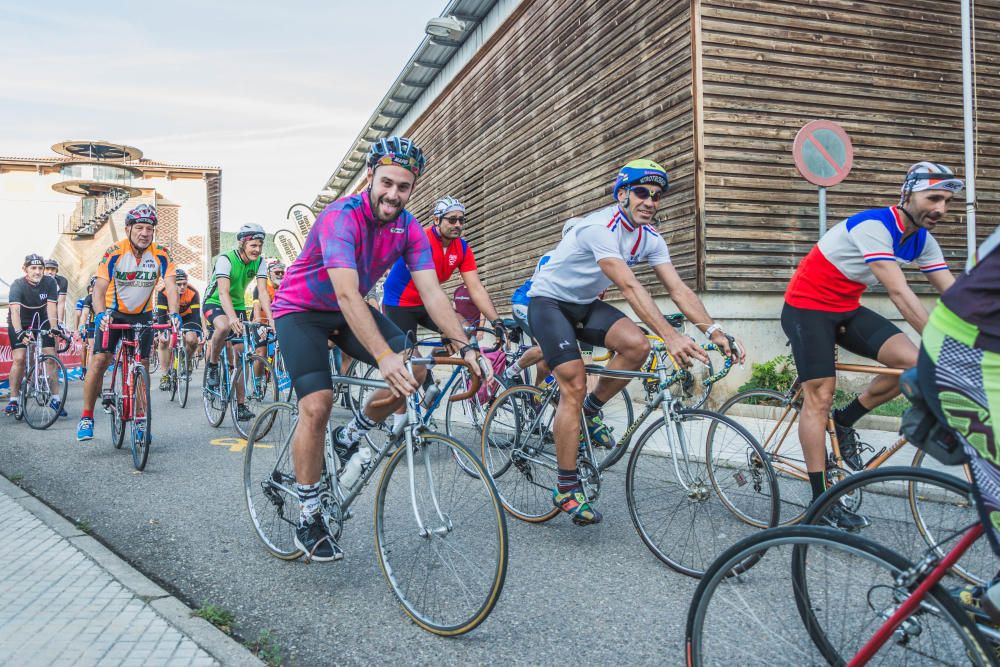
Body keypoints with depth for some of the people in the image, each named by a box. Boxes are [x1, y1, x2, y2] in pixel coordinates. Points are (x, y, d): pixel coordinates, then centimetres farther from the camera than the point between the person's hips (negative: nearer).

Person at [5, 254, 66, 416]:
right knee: (19, 359, -15)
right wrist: (19, 333, -51)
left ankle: (54, 398, 2)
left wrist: (54, 327, -37)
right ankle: (13, 400, -4)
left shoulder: (50, 282, -17)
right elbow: (14, 311, -36)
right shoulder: (18, 285, -24)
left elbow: (51, 307, -22)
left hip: (40, 321, 2)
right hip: (19, 324, -2)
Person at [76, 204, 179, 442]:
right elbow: (99, 288, -26)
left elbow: (171, 287, -23)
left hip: (142, 315, 2)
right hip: (113, 312, -1)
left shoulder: (160, 255, -15)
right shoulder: (114, 252, -19)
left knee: (142, 366, 0)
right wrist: (101, 314, -44)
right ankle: (86, 417, -2)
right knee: (99, 360, -14)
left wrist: (173, 314, -41)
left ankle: (140, 420, 13)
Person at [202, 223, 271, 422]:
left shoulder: (259, 262, -11)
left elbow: (263, 292, -18)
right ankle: (212, 365, -11)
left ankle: (241, 405, 3)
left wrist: (271, 319, -33)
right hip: (215, 303, -5)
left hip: (238, 305, 5)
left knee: (240, 354, -2)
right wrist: (233, 318, -52)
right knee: (224, 326, -39)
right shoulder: (225, 260, -25)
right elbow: (223, 292, -36)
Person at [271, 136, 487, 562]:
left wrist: (465, 345, -31)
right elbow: (346, 294, -42)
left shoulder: (408, 228, -11)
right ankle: (308, 520, -4)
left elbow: (431, 292, -17)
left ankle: (352, 436, 10)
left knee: (414, 371, -15)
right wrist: (383, 356, -54)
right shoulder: (341, 217, -30)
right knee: (317, 405, -20)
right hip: (302, 309, -5)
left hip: (349, 309, 6)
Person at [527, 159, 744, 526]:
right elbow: (630, 287, -39)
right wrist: (670, 337, -48)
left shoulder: (649, 237, -3)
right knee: (574, 384, -18)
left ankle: (590, 412, 2)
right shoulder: (600, 227, -27)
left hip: (585, 304, 7)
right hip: (548, 300, -6)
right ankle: (566, 487, -7)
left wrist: (714, 331, -26)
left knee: (637, 344, -21)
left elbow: (679, 289, -11)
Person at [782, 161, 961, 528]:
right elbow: (899, 292, -33)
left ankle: (845, 422, 9)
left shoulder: (922, 240, 0)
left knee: (913, 361, -11)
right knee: (820, 396, -10)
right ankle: (821, 500, -3)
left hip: (846, 308, 8)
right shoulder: (873, 226, -25)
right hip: (807, 307, -7)